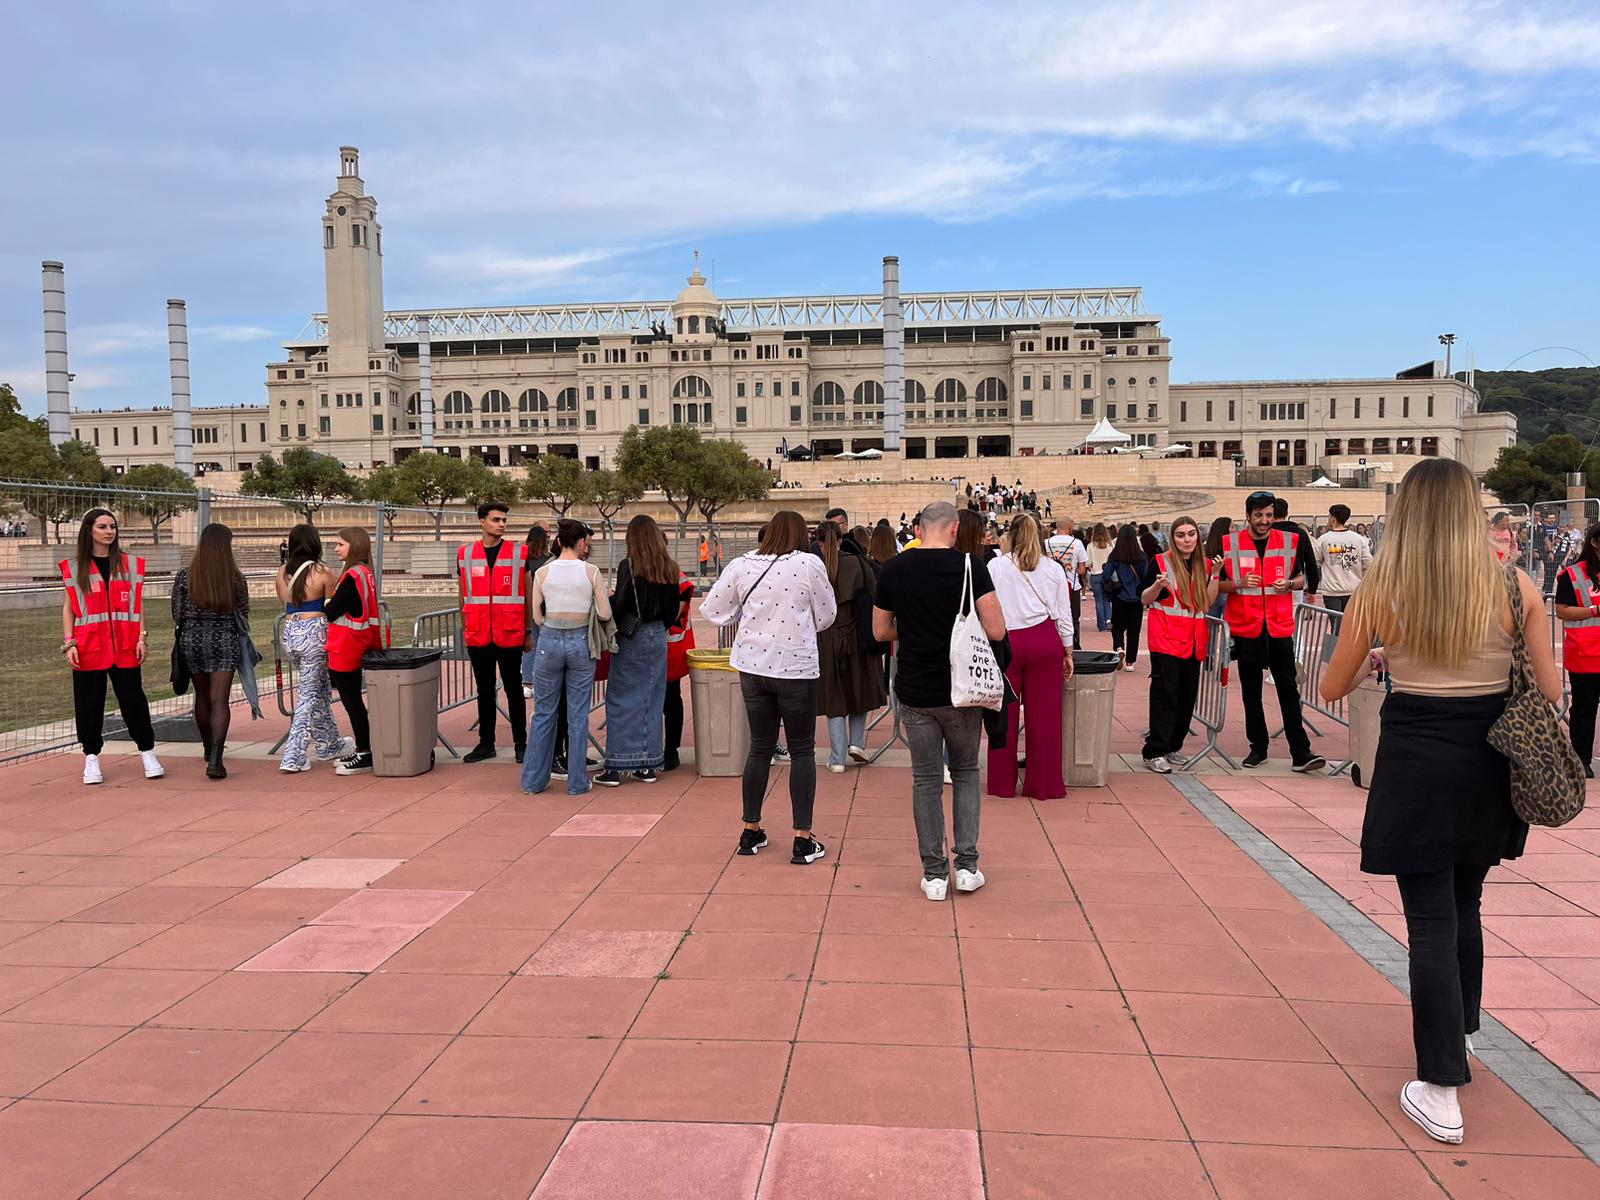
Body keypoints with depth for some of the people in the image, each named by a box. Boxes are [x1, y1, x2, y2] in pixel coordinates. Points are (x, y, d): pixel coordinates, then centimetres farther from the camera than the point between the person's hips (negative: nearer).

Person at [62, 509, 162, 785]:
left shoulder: (130, 563, 9)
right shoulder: (74, 567, 5)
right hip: (89, 647, 0)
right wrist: (69, 643, -3)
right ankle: (92, 758, 15)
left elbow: (138, 604, 9)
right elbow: (68, 608, 6)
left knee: (133, 699, 1)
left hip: (125, 646, 1)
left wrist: (142, 638, 1)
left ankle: (148, 753, 11)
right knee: (89, 703, 4)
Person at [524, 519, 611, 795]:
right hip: (580, 643, -1)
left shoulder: (542, 572, -2)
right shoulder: (591, 572, -6)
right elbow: (605, 615, -4)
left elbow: (538, 617, 4)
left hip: (549, 642, 1)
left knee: (544, 713, 12)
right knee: (578, 715, 7)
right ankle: (577, 782, 11)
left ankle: (534, 780, 17)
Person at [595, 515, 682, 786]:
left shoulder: (629, 566, -12)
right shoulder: (670, 569, 4)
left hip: (631, 638, -5)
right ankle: (648, 765, 15)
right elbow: (674, 608, 8)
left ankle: (615, 767, 3)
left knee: (621, 701, 2)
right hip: (658, 638, 5)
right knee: (652, 700, 11)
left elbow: (619, 606, -13)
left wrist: (609, 598, 7)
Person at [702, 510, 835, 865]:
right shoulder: (810, 564, -8)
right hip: (796, 667, -3)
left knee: (760, 748, 15)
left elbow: (713, 611, 5)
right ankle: (803, 839, 6)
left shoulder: (740, 566, 0)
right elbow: (826, 616, 2)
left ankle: (751, 830, 23)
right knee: (802, 751, 7)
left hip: (753, 667, 3)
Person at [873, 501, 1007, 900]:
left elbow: (880, 632, 6)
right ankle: (967, 866, 14)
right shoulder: (969, 566, -10)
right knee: (966, 772, 16)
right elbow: (996, 630, -14)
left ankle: (934, 873, 14)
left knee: (926, 779, 10)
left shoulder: (894, 570, -3)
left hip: (915, 692, 1)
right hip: (962, 690, -1)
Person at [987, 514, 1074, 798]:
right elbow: (1064, 614, 9)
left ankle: (1002, 782, 16)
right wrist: (1068, 652, 16)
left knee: (1005, 714, 8)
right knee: (1044, 715, 5)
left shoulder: (995, 567, 2)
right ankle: (1044, 784, 12)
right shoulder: (1054, 568, 7)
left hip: (1005, 642, -1)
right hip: (1045, 641, 1)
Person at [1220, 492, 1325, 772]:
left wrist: (1289, 584, -7)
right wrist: (1238, 584, -14)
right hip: (1246, 627, 0)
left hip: (1280, 626, 0)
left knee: (1288, 690, -2)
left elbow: (1302, 578, 15)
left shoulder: (1290, 541, 5)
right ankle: (1258, 747, 19)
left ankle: (1300, 753, -1)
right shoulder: (1229, 544, 1)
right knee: (1251, 691, 8)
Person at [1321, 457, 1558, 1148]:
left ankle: (1441, 1094, 4)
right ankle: (1460, 1035, 42)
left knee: (1431, 921, 3)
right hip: (1490, 764, 3)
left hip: (1416, 766, -3)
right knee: (1465, 907, 23)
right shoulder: (1515, 588, -6)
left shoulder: (1378, 595, -9)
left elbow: (1333, 689, 1)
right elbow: (1551, 691, -1)